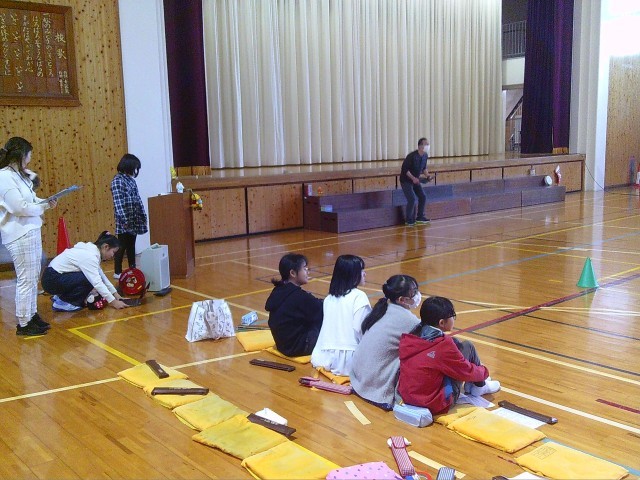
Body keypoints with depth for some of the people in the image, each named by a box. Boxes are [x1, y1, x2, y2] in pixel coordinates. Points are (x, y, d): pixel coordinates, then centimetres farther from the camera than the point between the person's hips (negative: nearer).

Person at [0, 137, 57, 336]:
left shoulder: (19, 175, 13)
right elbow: (20, 207, -21)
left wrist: (45, 201, -1)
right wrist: (44, 206, -8)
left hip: (31, 232, 9)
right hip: (20, 236, -9)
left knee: (32, 278, 16)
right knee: (26, 280, -2)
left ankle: (32, 316, 28)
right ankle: (23, 324, 8)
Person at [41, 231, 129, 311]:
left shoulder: (92, 251, 6)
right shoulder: (89, 256, -23)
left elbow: (102, 277, 12)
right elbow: (97, 283, -29)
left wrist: (116, 294, 10)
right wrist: (113, 302, -26)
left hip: (57, 275, 10)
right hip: (52, 279, -10)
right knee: (90, 280, -22)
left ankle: (61, 296, 13)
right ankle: (62, 302, -8)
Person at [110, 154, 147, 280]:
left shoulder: (131, 179, 13)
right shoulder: (117, 180, -11)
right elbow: (117, 201, -18)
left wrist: (143, 214, 17)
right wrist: (124, 219, -23)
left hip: (134, 219, 8)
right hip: (124, 220, -7)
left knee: (131, 245, 13)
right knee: (122, 246, -3)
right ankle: (117, 272, 5)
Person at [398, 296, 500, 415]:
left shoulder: (408, 337, -5)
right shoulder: (443, 345, -22)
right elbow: (467, 371, -7)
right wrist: (484, 371, 12)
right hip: (436, 403, -6)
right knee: (467, 346, 3)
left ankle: (470, 385, 31)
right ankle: (479, 387, 24)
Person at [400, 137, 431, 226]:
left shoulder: (425, 156, -3)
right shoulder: (412, 156, -26)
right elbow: (405, 169, -23)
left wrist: (427, 175, -5)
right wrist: (413, 178, -30)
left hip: (415, 180, 8)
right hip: (406, 180, -8)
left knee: (422, 197, 4)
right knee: (412, 199, -15)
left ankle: (420, 217, 19)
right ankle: (409, 220, 1)